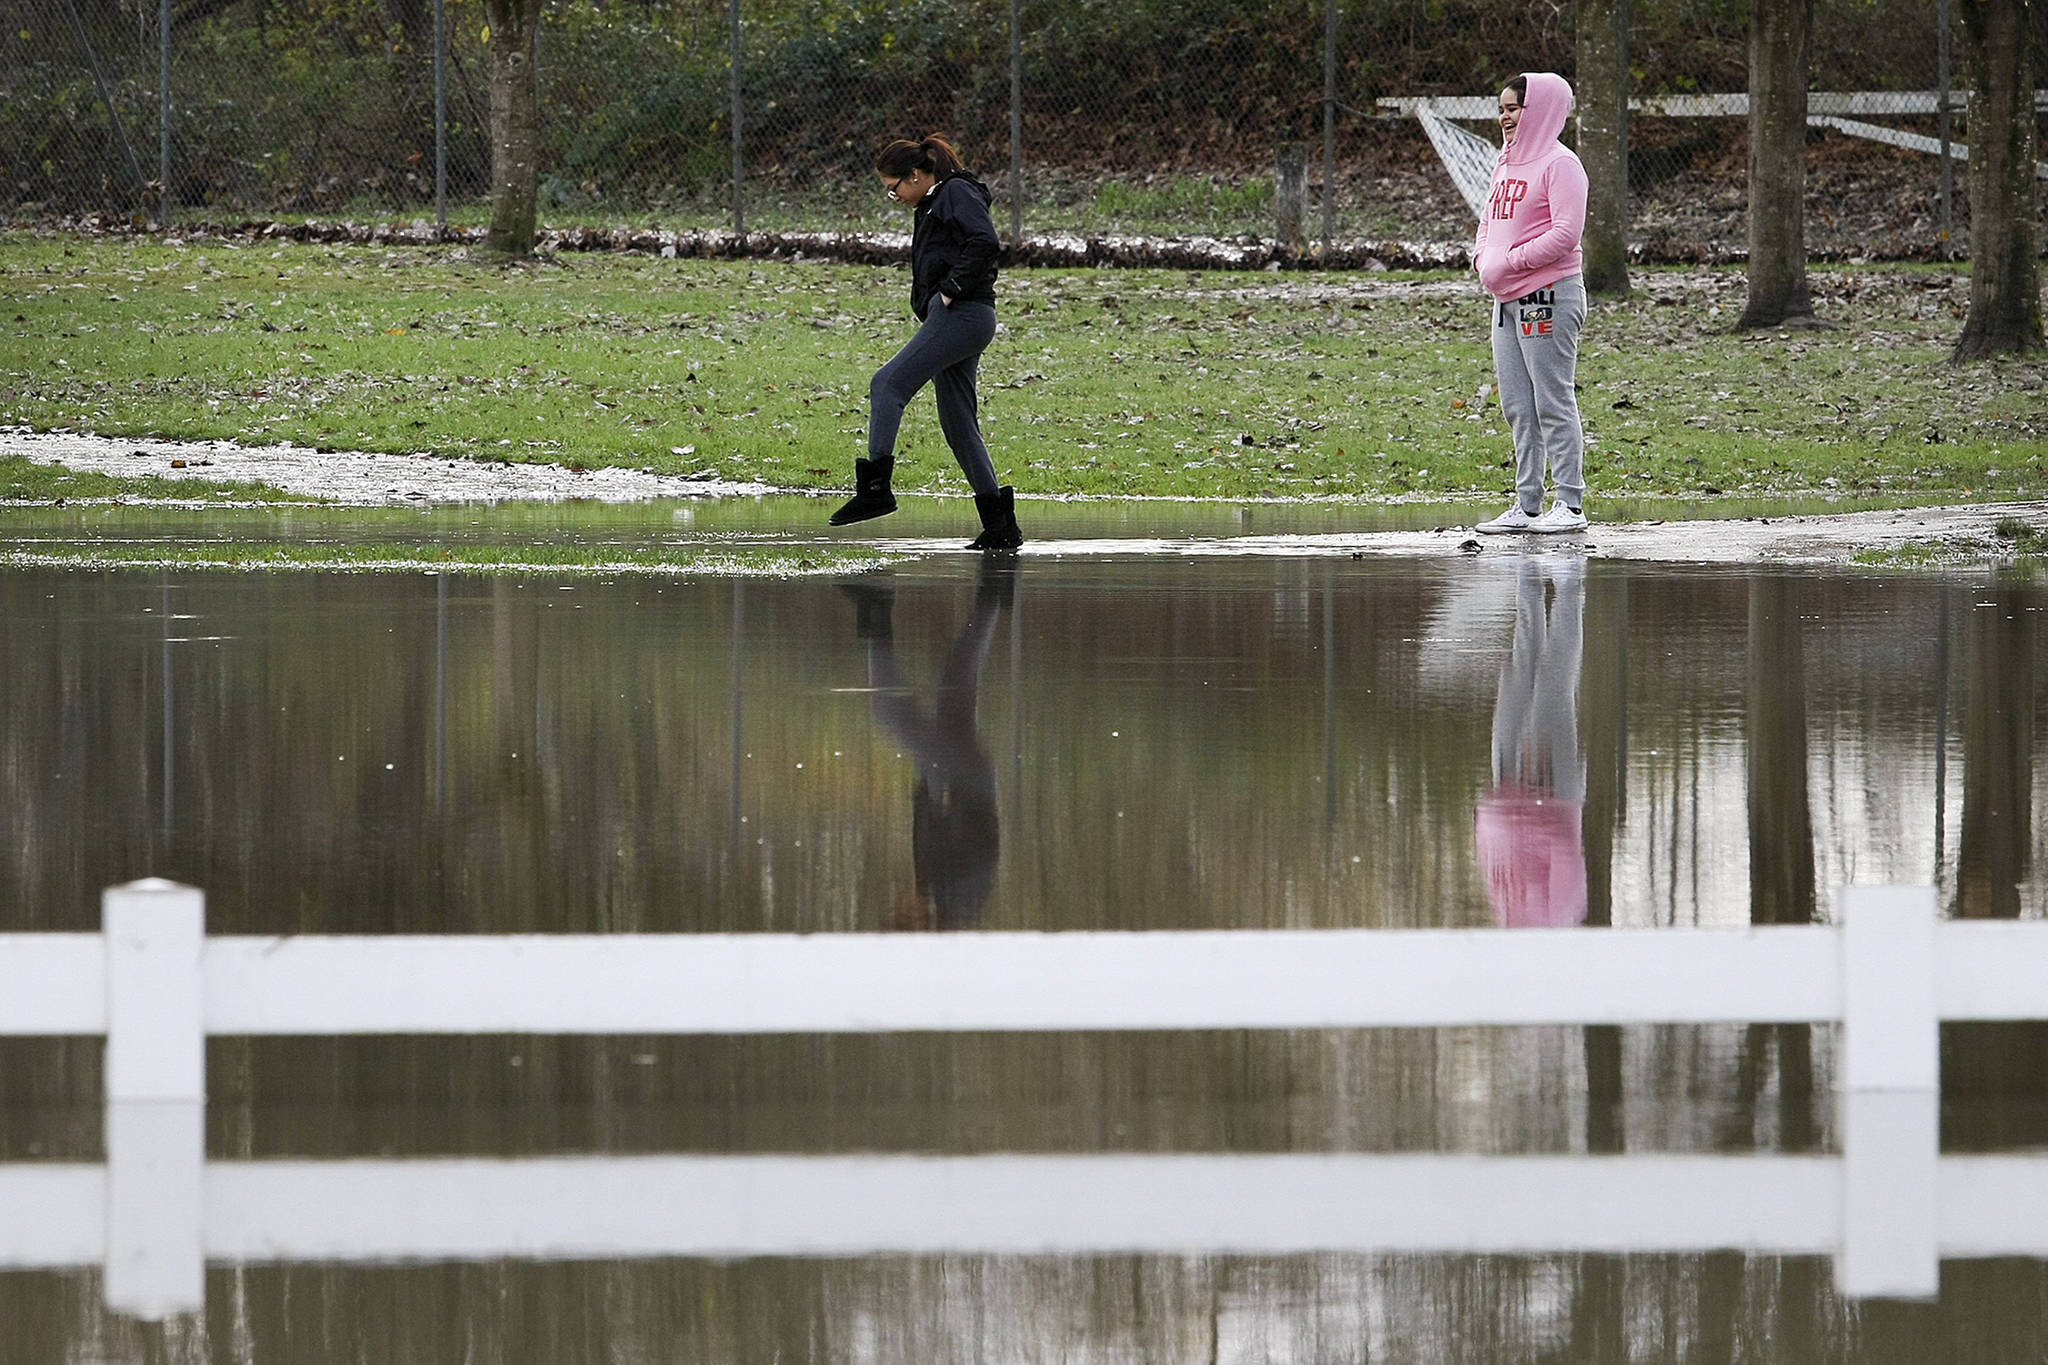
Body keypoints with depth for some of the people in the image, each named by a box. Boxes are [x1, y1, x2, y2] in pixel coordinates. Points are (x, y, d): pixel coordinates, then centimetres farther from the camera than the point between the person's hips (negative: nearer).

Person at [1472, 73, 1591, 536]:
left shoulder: (1559, 164, -10)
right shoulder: (1507, 163, 18)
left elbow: (1565, 233, -18)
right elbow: (1490, 219, 25)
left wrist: (1510, 262, -17)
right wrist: (1482, 259, 4)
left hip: (1548, 297, -9)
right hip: (1507, 299, 9)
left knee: (1552, 402, -7)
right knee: (1517, 406, 9)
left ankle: (1570, 504, -4)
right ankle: (1527, 506, 14)